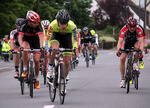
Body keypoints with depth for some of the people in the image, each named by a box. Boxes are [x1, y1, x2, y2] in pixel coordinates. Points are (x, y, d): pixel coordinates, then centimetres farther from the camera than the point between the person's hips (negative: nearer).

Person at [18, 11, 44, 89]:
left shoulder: (38, 25, -27)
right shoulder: (24, 25, -28)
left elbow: (41, 36, -37)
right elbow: (20, 37, -35)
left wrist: (41, 46, -55)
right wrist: (21, 46, -53)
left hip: (36, 41, 1)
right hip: (26, 40, -1)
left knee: (36, 60, -10)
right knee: (25, 49, -36)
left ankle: (36, 79, 11)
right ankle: (25, 70, -24)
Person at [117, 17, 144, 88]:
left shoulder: (139, 30, -32)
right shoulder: (124, 30, -33)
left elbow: (141, 42, -39)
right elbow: (119, 42, -40)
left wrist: (141, 51, -56)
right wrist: (118, 50, -58)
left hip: (135, 41, 0)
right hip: (126, 43, 0)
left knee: (137, 46, -36)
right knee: (122, 58, -15)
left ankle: (135, 63, -12)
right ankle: (122, 79, -3)